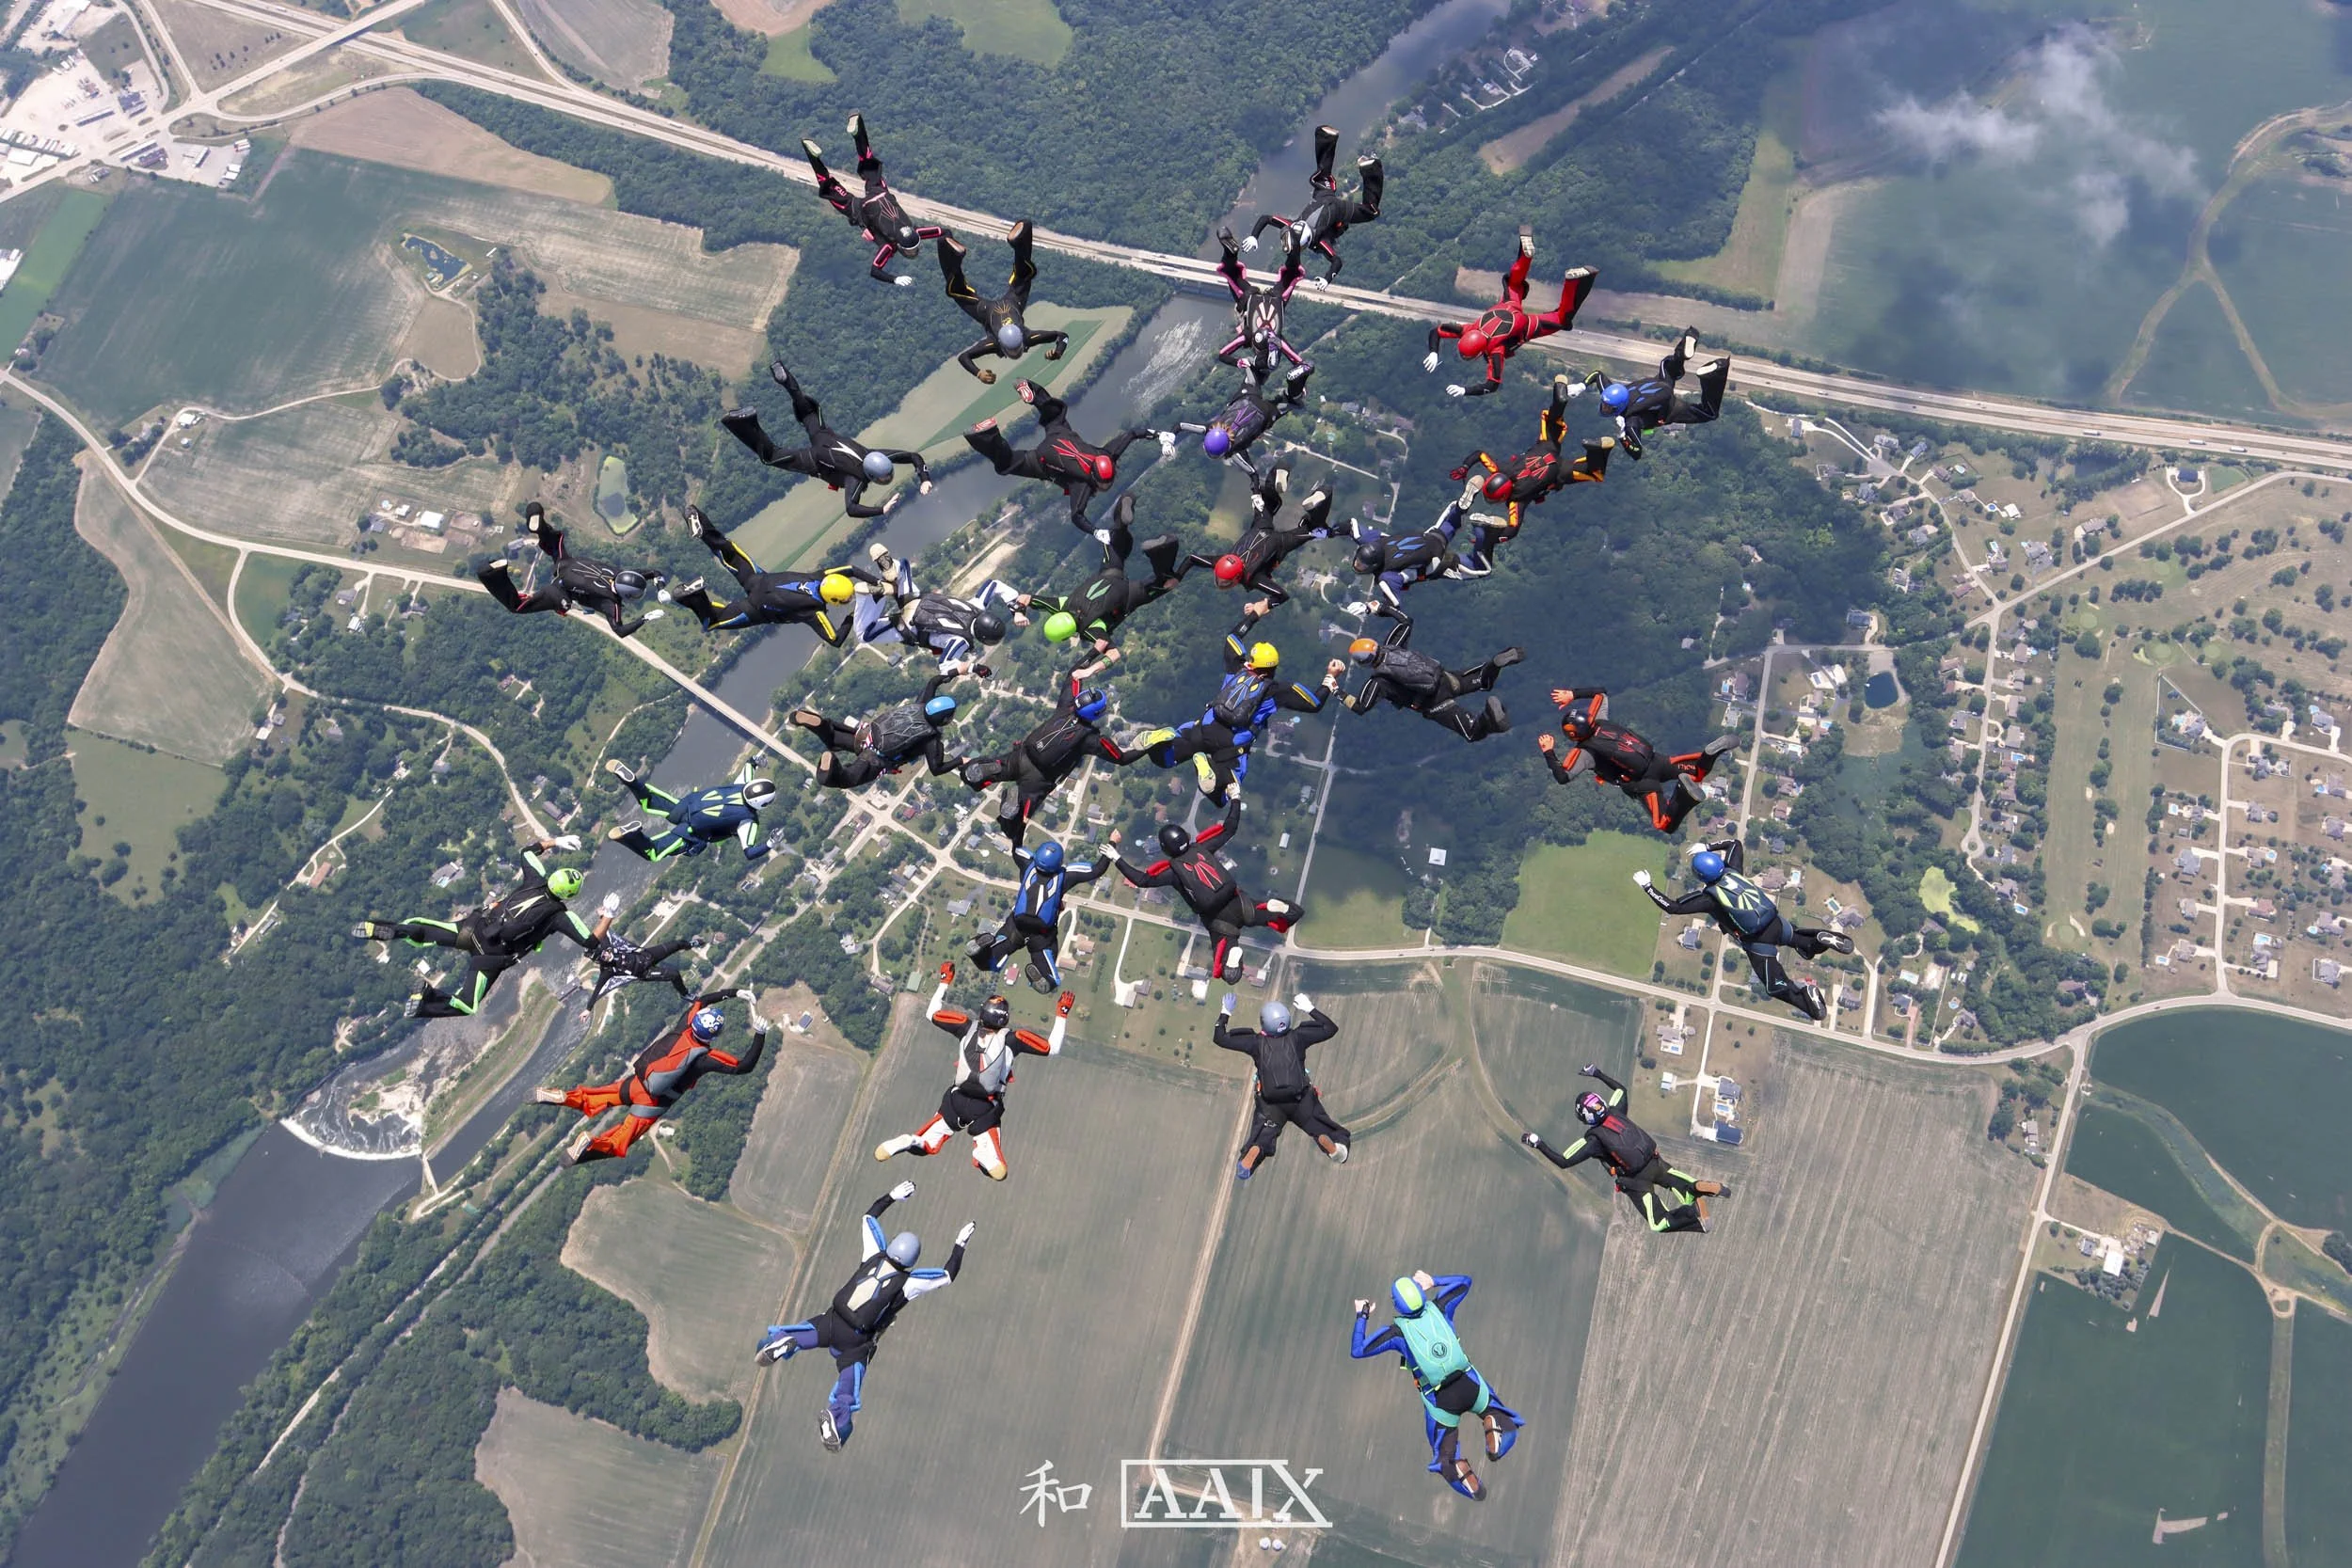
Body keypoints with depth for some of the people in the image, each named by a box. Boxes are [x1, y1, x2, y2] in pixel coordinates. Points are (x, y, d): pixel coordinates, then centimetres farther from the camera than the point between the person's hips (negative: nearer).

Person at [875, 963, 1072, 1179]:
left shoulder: (967, 1027, -3)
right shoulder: (1011, 1039, -10)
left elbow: (933, 1014, 12)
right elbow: (1052, 1048, -5)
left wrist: (944, 983, 21)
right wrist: (1061, 1016, 2)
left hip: (955, 1101, 3)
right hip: (986, 1110, -3)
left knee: (929, 1145, 19)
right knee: (997, 1171, 0)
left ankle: (910, 1141, -14)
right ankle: (983, 1152, -32)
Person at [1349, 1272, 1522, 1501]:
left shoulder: (1397, 1332, -5)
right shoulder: (1438, 1308, 0)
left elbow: (1357, 1351, 3)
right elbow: (1464, 1281, 19)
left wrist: (1361, 1317, 12)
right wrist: (1433, 1282, 19)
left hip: (1441, 1402, -1)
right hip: (1472, 1386, 1)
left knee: (1445, 1458, 19)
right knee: (1492, 1411, 29)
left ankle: (1459, 1470, -14)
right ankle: (1494, 1423, -5)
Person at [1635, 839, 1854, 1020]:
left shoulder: (1709, 897, -16)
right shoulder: (1732, 870, -1)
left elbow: (1673, 907, -16)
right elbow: (1735, 843, 18)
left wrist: (1646, 887, -10)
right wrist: (1708, 847, 16)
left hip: (1759, 941, -6)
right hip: (1778, 923, 6)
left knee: (1776, 987, 10)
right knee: (1801, 938, 36)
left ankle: (1804, 992, -18)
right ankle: (1821, 939, 4)